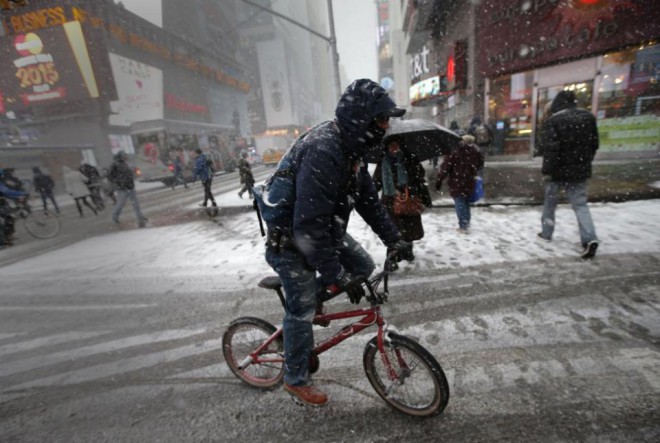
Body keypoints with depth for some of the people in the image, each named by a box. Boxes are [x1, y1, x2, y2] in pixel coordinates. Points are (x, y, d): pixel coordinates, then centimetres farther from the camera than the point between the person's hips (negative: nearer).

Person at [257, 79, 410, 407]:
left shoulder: (351, 148, -1)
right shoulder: (323, 151, -32)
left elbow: (368, 199, 6)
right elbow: (308, 226, -34)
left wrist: (393, 239, 2)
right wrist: (338, 276, -27)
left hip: (327, 229, 8)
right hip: (291, 240, -8)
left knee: (363, 267, 7)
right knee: (302, 310, 5)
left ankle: (313, 297, 28)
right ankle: (296, 380, 31)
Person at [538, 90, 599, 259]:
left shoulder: (553, 121, -14)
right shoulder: (588, 117, 6)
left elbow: (550, 148, -20)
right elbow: (594, 144, 12)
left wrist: (547, 170, -14)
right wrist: (585, 162, 22)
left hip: (558, 170, -5)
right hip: (580, 169, 5)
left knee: (550, 202, 13)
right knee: (580, 204, 6)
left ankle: (546, 233, 24)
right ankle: (590, 239, -9)